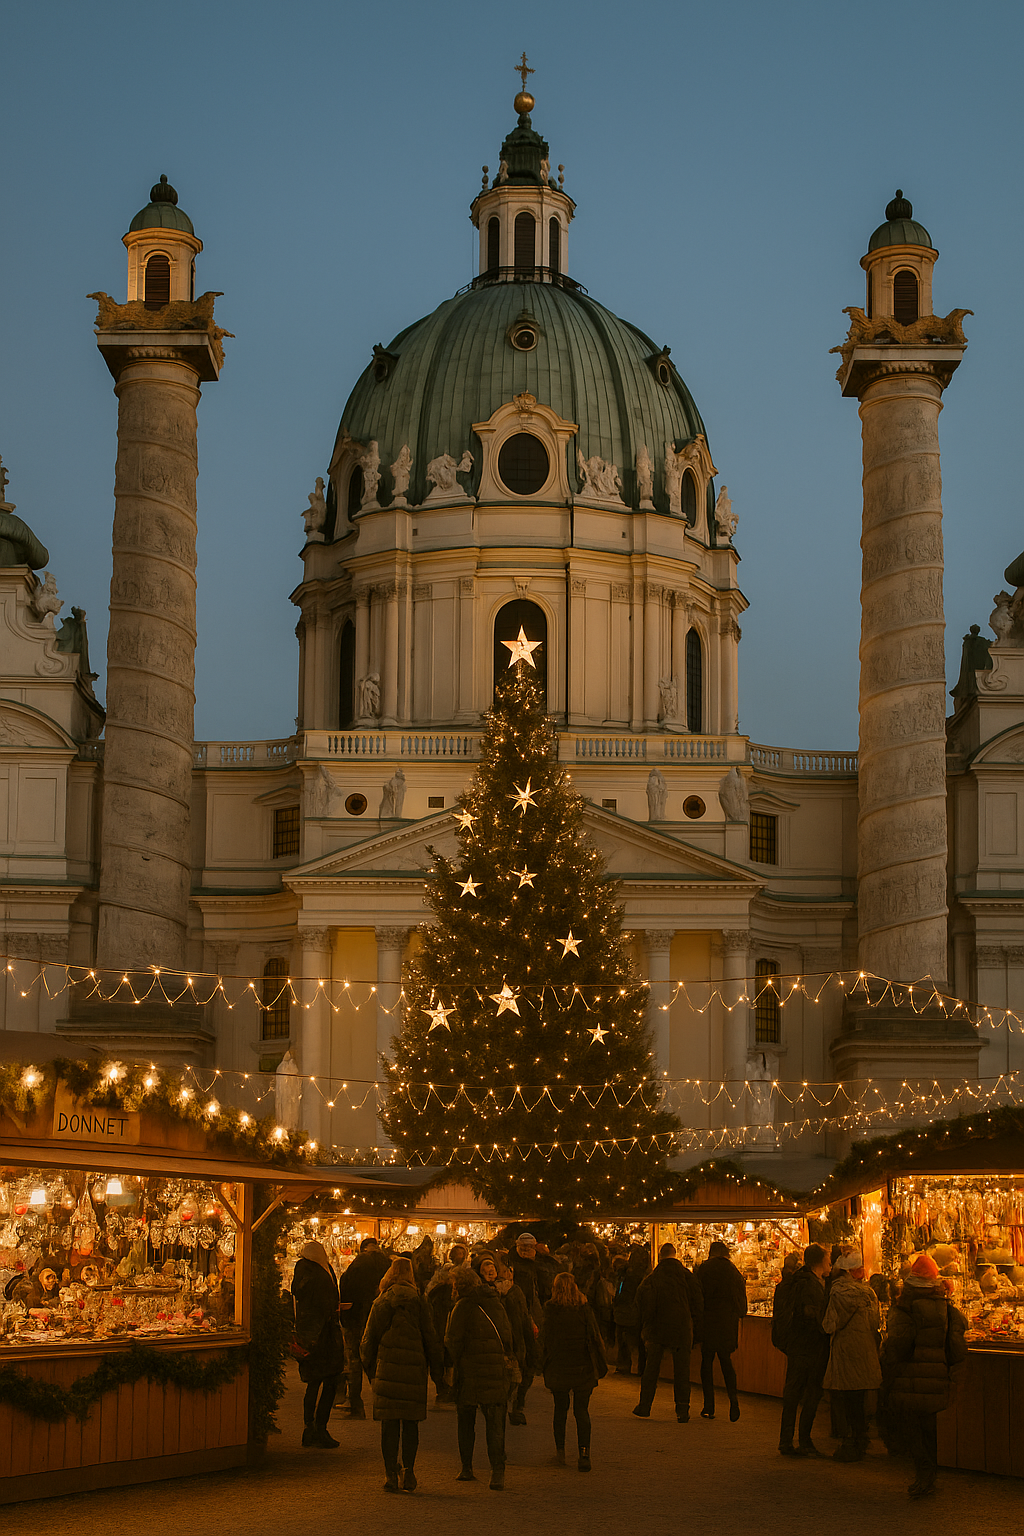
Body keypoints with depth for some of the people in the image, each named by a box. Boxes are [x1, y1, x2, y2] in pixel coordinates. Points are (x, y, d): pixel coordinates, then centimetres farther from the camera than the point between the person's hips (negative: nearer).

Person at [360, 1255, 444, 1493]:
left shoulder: (381, 1303, 0)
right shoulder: (419, 1303, 2)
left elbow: (370, 1338, 4)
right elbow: (430, 1339, 4)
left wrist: (369, 1365, 17)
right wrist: (436, 1369, 11)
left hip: (388, 1368, -1)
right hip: (414, 1370, 1)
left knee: (389, 1422, 3)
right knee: (411, 1422, 9)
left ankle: (391, 1474, -1)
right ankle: (408, 1471, 7)